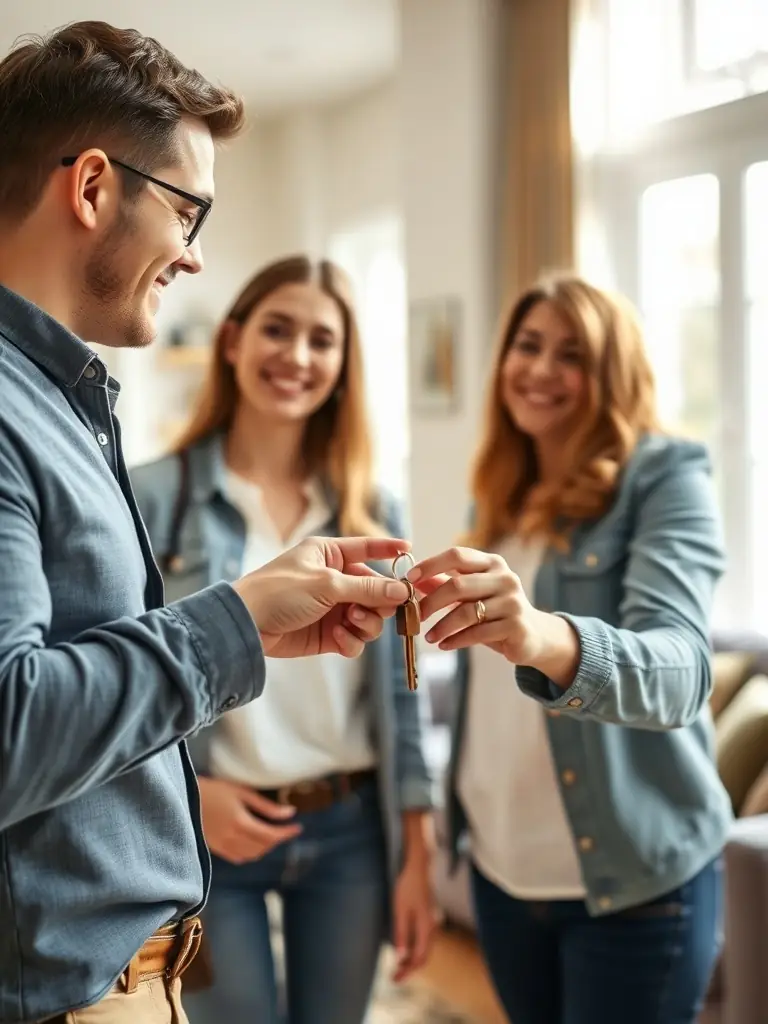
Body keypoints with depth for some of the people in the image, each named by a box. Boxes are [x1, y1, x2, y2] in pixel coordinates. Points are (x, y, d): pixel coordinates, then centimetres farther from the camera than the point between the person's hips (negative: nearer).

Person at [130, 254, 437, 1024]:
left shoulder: (373, 512, 4)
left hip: (351, 832, 3)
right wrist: (186, 793, -16)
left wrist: (415, 856, 3)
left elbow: (401, 690, 5)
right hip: (208, 838, -3)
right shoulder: (154, 497, -7)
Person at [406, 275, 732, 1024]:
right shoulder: (500, 495, 8)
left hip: (633, 878, -5)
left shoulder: (666, 479, -11)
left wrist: (548, 638, -46)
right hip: (501, 867, 6)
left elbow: (679, 667, -28)